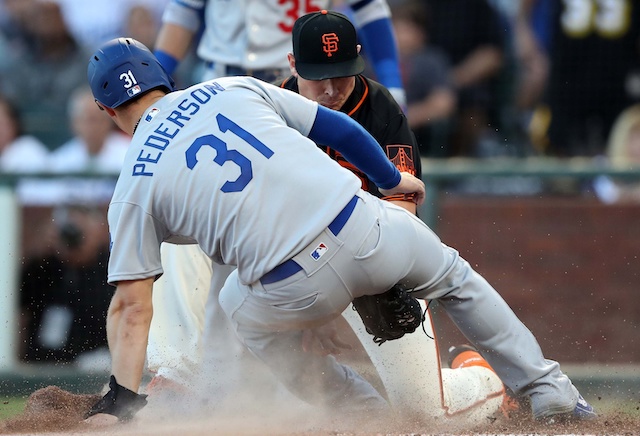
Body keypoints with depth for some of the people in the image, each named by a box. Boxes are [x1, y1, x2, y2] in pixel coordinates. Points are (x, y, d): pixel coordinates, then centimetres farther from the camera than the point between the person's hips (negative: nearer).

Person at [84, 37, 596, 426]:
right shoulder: (235, 90, 13)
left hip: (297, 288, -2)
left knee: (240, 306, 34)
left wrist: (121, 401, 2)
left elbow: (131, 306, 1)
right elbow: (338, 128, 16)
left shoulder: (133, 187, 7)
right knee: (452, 276, 31)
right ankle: (550, 392, 31)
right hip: (364, 230, 2)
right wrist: (394, 181, 32)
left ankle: (370, 412, 30)